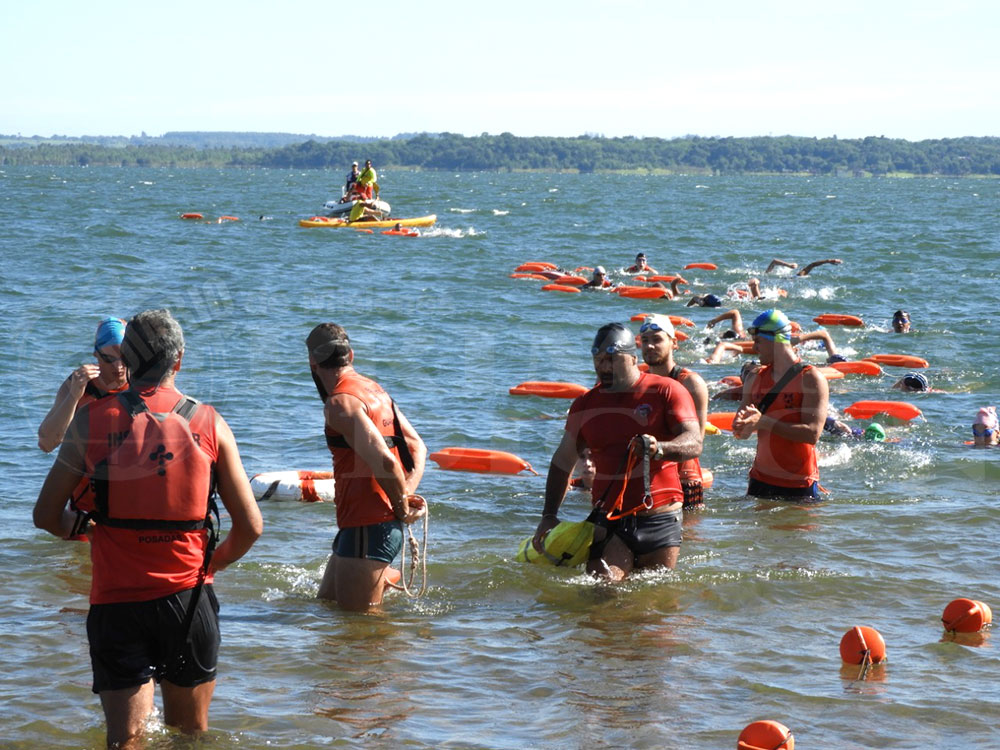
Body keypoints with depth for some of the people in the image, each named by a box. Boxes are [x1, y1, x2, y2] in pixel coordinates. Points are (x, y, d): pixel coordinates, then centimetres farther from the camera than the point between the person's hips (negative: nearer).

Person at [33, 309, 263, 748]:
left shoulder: (92, 420, -2)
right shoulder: (209, 424, 0)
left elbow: (46, 516, 3)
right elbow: (250, 527, 1)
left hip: (115, 601, 0)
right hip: (188, 597, 1)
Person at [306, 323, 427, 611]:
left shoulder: (340, 402, -17)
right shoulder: (374, 389, 13)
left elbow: (385, 462, -28)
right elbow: (417, 447, 17)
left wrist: (402, 508, -12)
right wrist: (407, 495, 3)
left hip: (366, 527, -9)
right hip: (384, 520, 9)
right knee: (326, 600, 21)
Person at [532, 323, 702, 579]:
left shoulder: (665, 392, -1)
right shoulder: (585, 405, 12)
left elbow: (694, 443, -12)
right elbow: (563, 460, 21)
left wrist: (659, 449, -33)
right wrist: (549, 515, 15)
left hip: (659, 520, -2)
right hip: (608, 521, 2)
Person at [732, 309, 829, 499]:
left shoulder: (811, 379, -8)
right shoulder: (756, 379, 10)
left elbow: (812, 434, -19)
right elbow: (740, 432, 11)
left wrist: (764, 422, -24)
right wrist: (742, 425, -14)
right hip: (761, 481, 5)